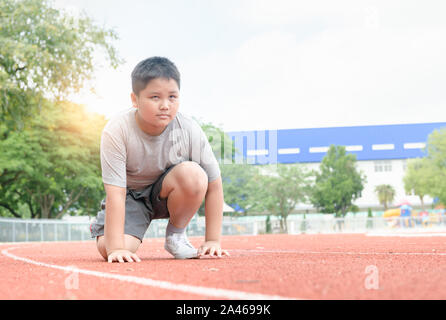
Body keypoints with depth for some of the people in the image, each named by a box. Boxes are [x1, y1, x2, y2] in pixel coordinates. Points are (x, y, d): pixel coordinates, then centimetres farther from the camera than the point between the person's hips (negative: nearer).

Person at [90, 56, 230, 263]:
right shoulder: (116, 132, -27)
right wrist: (116, 248, -34)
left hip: (166, 192, 1)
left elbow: (214, 185, -15)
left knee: (193, 174, -33)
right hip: (130, 194, -1)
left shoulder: (190, 131, -23)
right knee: (106, 248, -25)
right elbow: (115, 193, -28)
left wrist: (212, 240, -18)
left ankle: (175, 234, -7)